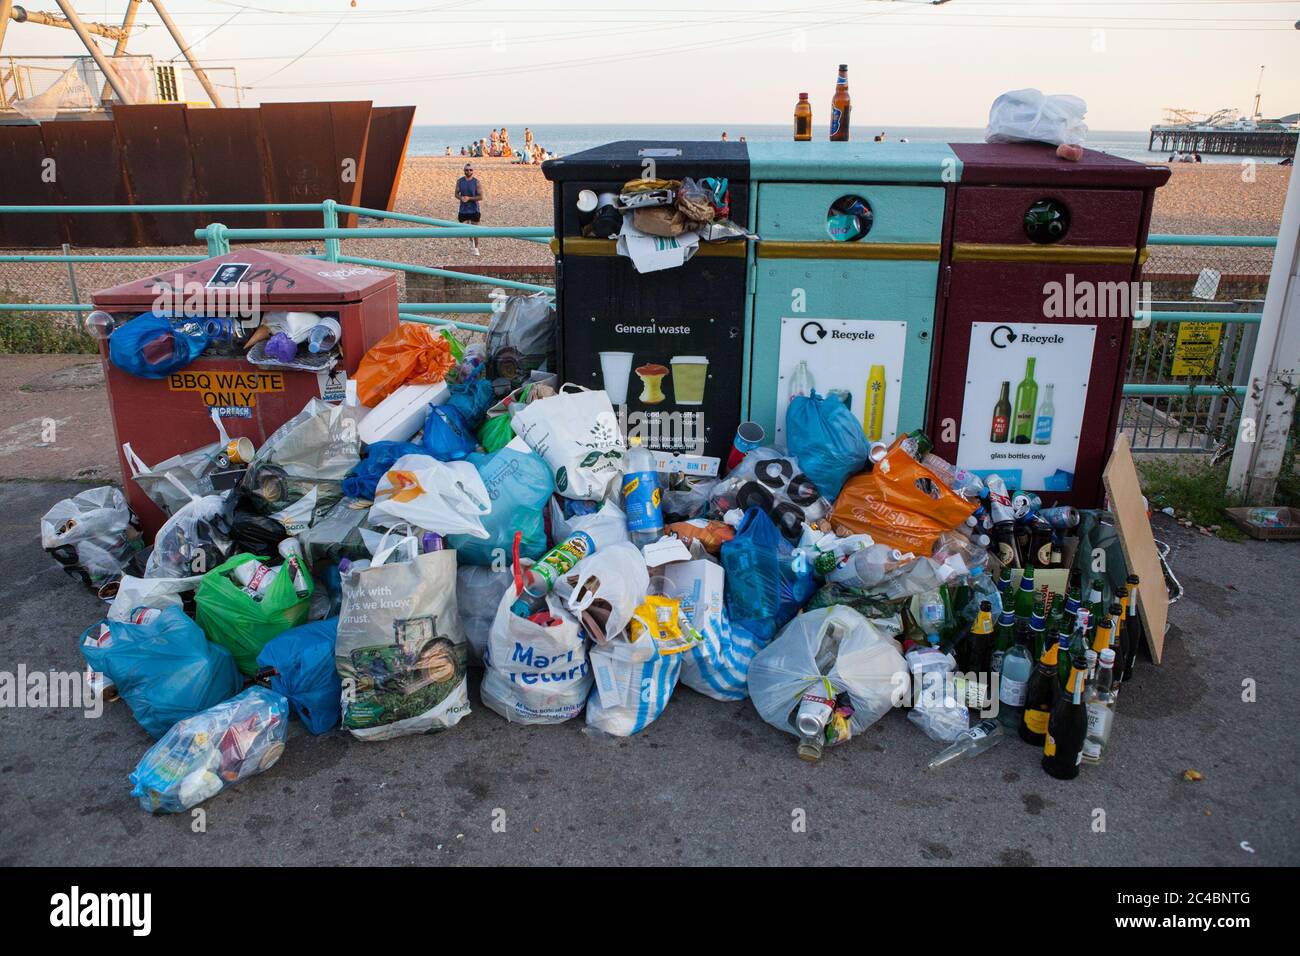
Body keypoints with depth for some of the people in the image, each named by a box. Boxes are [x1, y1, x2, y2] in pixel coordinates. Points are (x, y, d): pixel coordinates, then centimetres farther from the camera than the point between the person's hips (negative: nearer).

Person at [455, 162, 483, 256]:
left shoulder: (477, 183, -8)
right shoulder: (459, 181, 2)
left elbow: (481, 197, -11)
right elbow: (456, 194, 6)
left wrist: (469, 198, -20)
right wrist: (461, 198, -16)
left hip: (474, 210, -3)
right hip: (463, 209, 3)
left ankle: (476, 248, 12)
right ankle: (471, 241, 38)